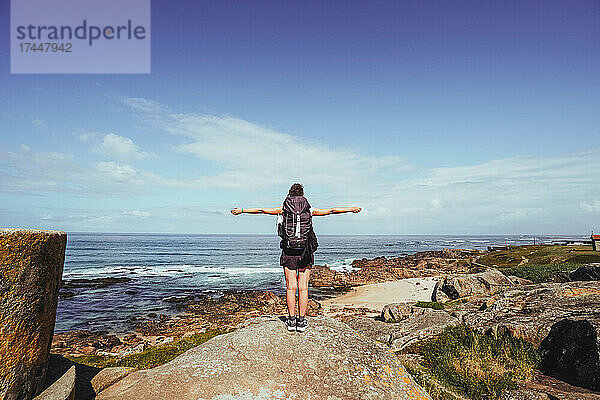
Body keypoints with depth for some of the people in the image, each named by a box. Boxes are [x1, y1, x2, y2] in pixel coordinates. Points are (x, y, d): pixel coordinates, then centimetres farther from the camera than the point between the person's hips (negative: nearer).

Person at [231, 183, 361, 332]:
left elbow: (261, 210, 10)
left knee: (291, 287, 5)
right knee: (303, 287, 4)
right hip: (305, 252, 0)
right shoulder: (309, 210, 5)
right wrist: (352, 209, 24)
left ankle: (291, 320, 9)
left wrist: (241, 210, 21)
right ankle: (302, 321, 8)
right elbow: (332, 210, 13)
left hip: (289, 252, 0)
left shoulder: (283, 209, 5)